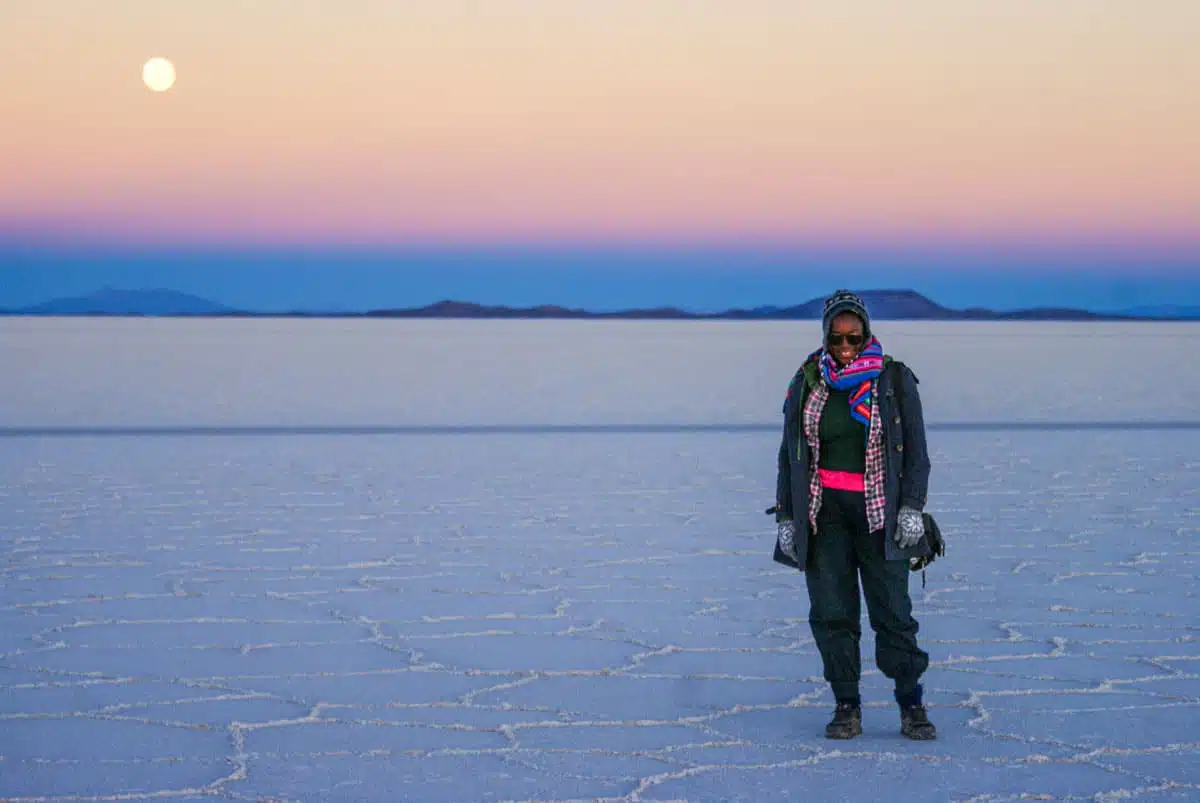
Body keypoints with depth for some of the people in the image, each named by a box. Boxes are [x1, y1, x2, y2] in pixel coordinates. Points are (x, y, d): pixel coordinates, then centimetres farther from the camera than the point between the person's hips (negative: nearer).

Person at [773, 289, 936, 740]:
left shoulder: (894, 380, 1)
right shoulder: (807, 383, 7)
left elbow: (915, 450, 2)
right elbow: (789, 454, 12)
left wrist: (912, 508, -7)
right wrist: (785, 517, 6)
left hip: (879, 512, -2)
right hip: (822, 512, 2)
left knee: (893, 610, -4)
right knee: (831, 613, 1)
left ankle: (912, 707, 5)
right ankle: (846, 708, 9)